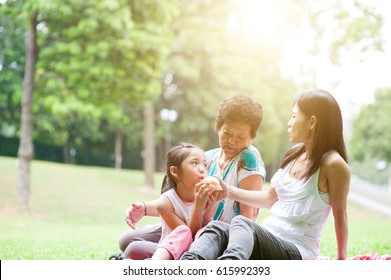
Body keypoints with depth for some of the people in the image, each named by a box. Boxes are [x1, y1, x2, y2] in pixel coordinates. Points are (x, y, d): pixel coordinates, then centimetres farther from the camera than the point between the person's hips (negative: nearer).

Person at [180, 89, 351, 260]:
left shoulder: (332, 164, -7)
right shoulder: (294, 155, 16)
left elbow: (340, 214, -2)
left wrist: (341, 259, 2)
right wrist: (229, 191, 17)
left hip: (298, 254, -7)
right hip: (267, 239, 7)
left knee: (242, 223, -34)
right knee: (217, 228, -22)